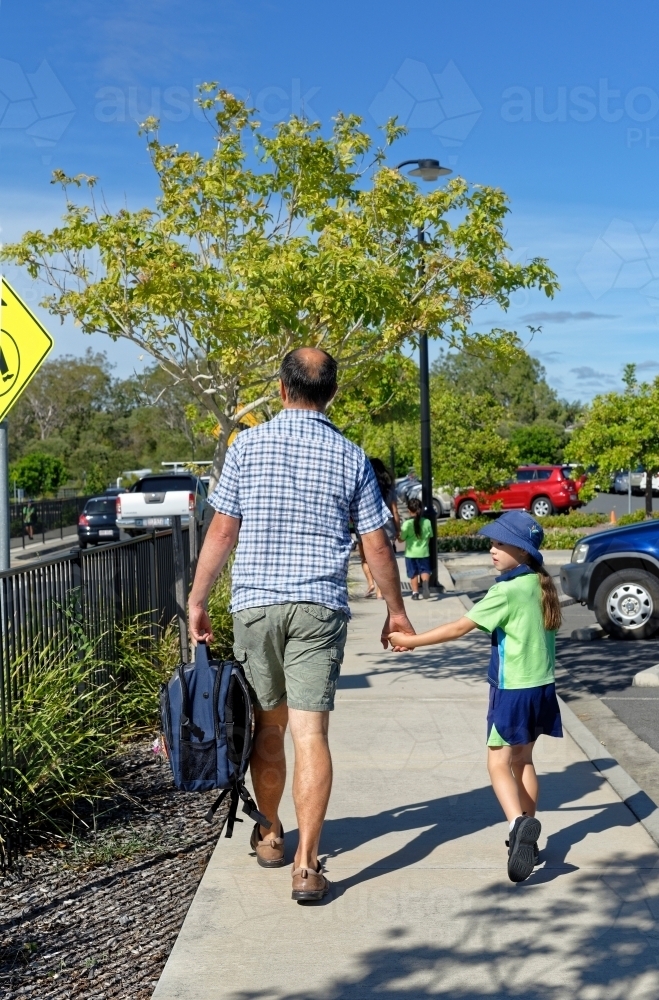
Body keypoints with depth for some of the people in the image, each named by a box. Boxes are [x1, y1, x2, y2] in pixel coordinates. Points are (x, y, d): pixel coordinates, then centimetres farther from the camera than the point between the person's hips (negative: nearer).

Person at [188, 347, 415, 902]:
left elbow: (222, 531, 1)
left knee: (267, 725, 15)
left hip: (254, 602, 1)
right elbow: (377, 545, 5)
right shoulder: (350, 456, 3)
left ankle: (269, 835, 33)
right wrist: (396, 610, 16)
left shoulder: (248, 445, 1)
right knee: (311, 732, -3)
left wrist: (198, 600, 11)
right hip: (320, 607, 0)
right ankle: (307, 865, -6)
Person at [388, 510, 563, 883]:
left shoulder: (507, 590, -17)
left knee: (499, 763, -3)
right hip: (543, 686, 8)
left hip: (514, 689, -8)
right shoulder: (542, 584, 4)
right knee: (523, 760, 17)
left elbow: (459, 628, -17)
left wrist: (411, 641, -12)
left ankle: (519, 823, -24)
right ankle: (527, 837, 20)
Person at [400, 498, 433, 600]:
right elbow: (429, 537, 5)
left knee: (413, 573, 11)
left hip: (411, 553, -1)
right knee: (425, 570, 9)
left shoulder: (407, 523, -14)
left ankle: (415, 592, 13)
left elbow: (402, 538, -10)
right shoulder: (427, 522, -5)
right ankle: (426, 582, -20)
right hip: (424, 552, 1)